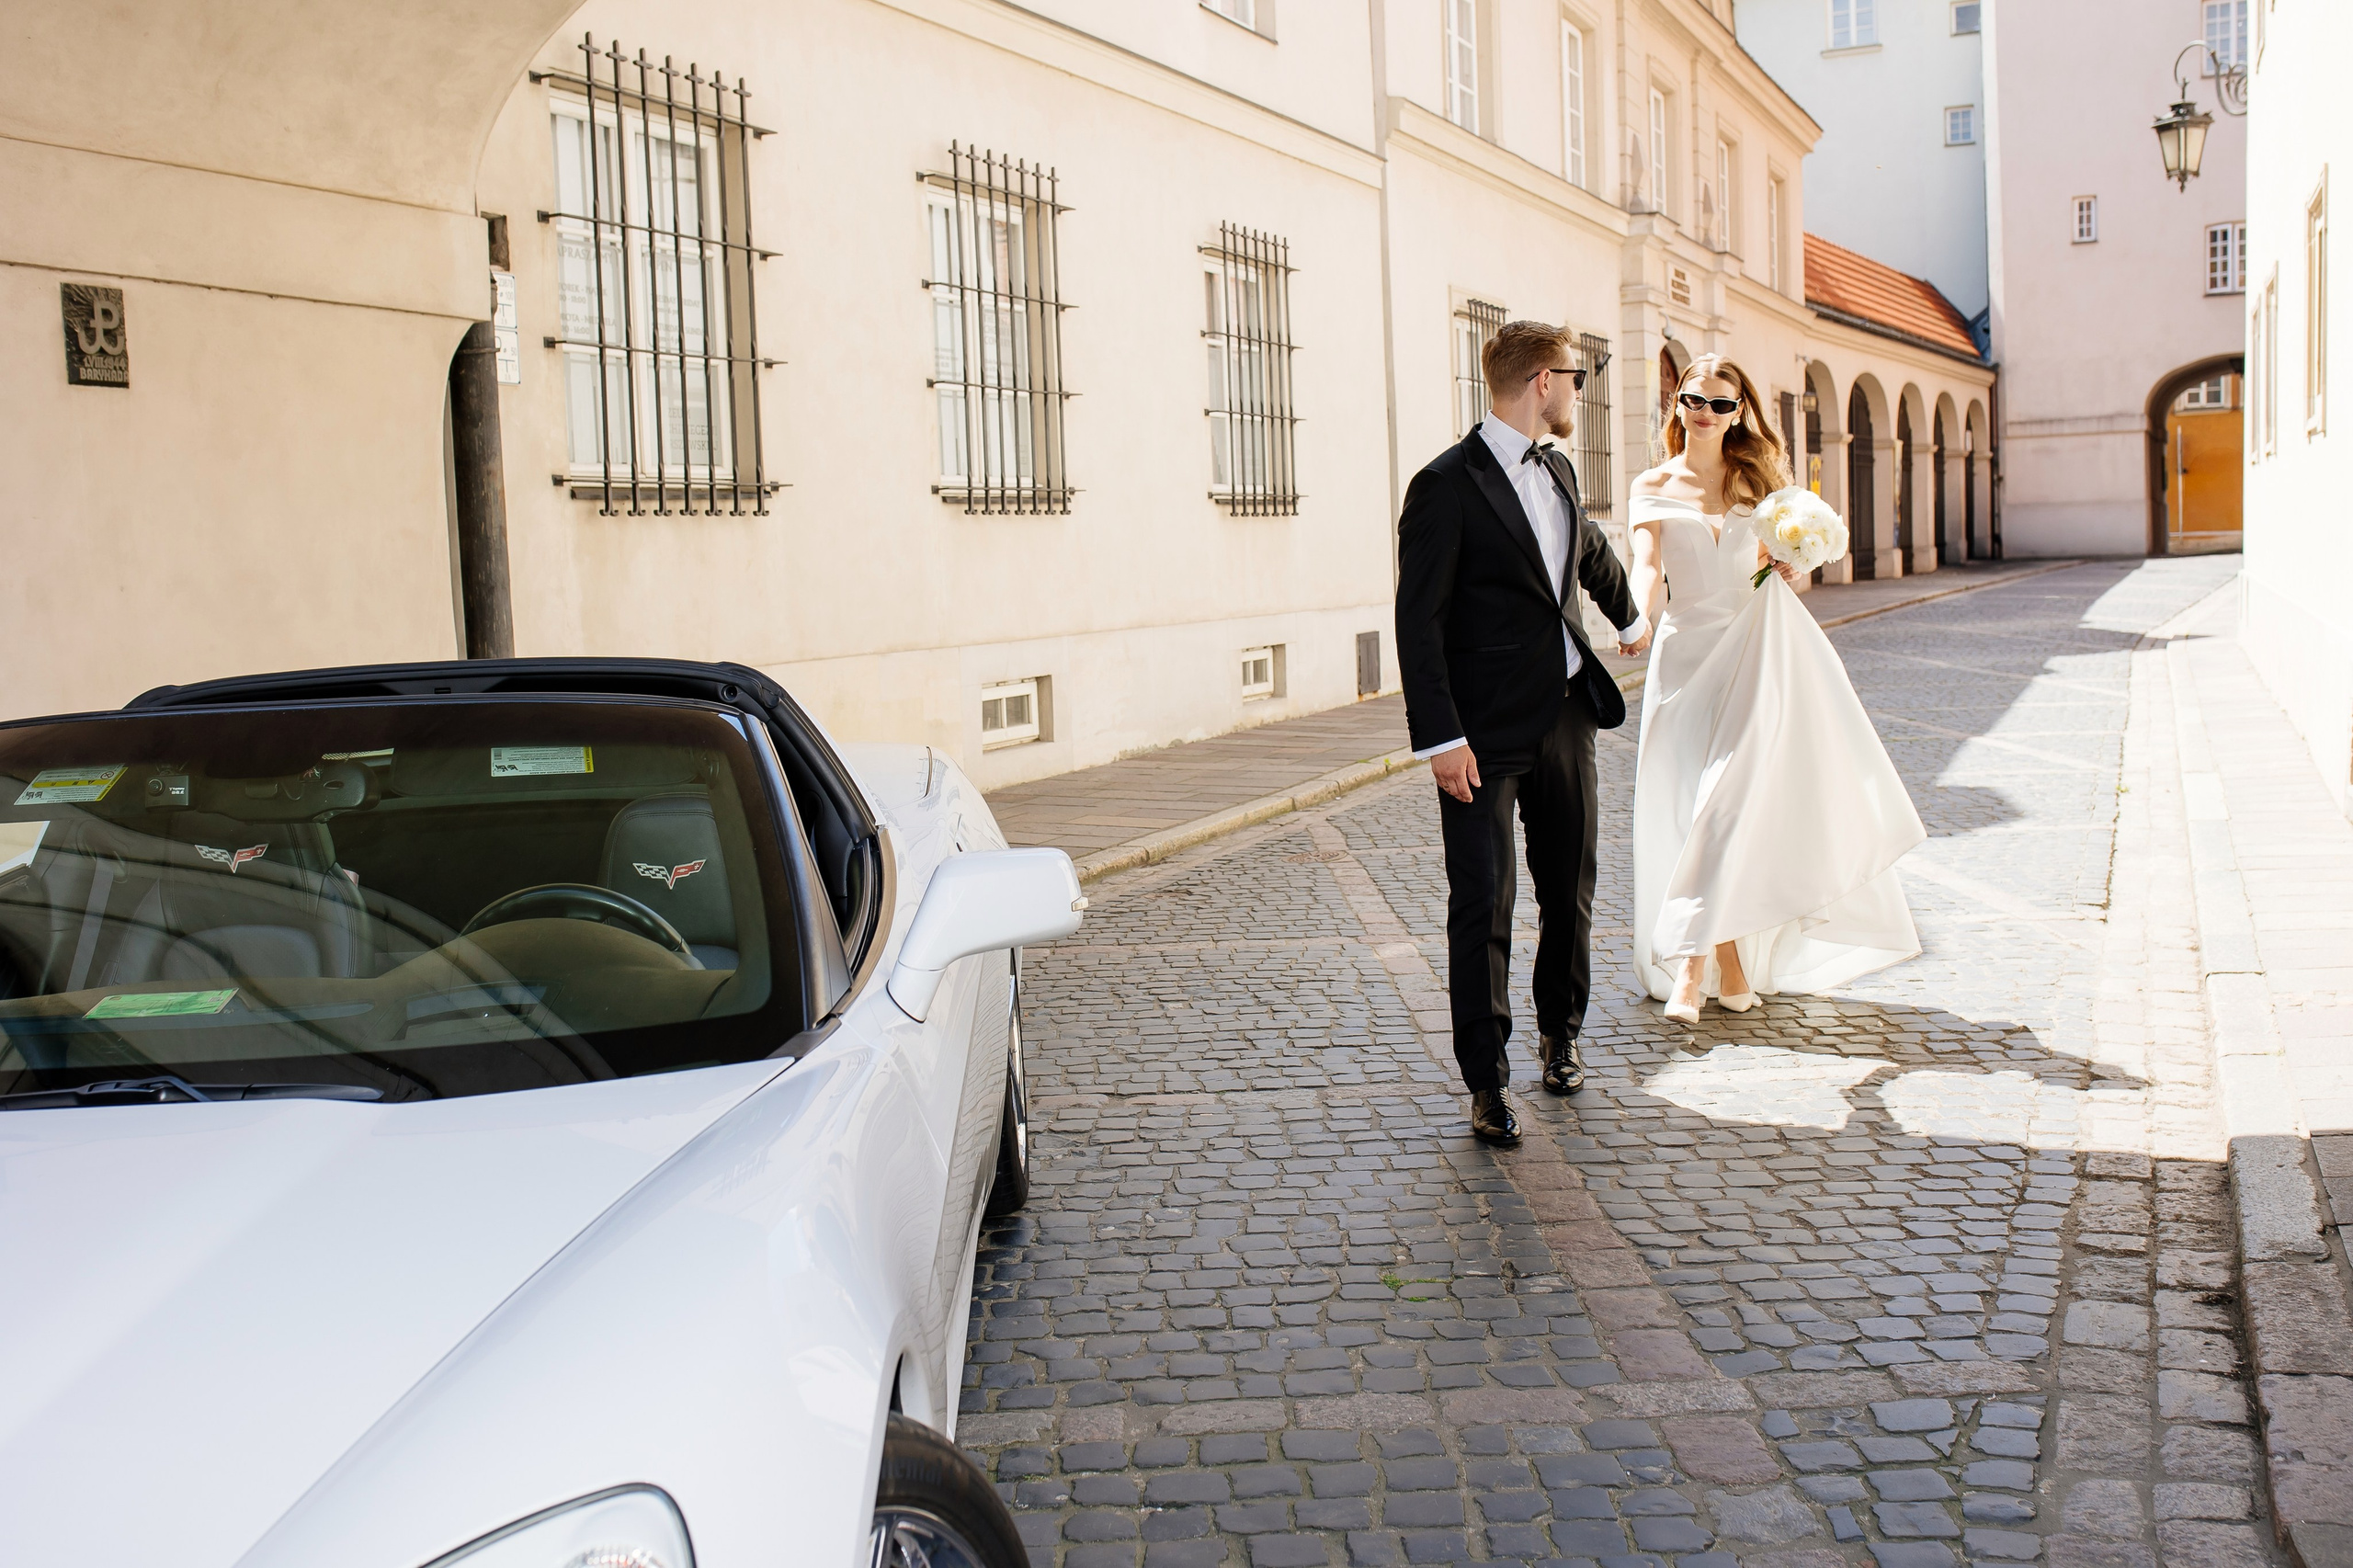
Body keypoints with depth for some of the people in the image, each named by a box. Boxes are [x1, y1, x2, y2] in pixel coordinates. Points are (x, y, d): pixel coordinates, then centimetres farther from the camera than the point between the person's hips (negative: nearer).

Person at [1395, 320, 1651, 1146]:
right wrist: (1440, 737, -19)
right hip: (1486, 732, -7)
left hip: (1566, 715, 7)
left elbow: (1593, 552, 34)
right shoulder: (1446, 486, -12)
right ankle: (1487, 1082, 4)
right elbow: (1418, 622, -14)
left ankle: (1559, 1032, 33)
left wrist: (1629, 617, 50)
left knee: (1571, 890, 13)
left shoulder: (1557, 471, 12)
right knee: (1483, 905, -5)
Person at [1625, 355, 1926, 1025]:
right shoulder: (1654, 487, 5)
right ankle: (1727, 961, 4)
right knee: (1693, 806, -4)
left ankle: (1691, 960, -2)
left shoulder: (1757, 477, 12)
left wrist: (1787, 567, -4)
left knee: (1732, 802, -8)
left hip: (1754, 653, 1)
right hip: (1687, 654, -1)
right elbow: (1648, 563, -11)